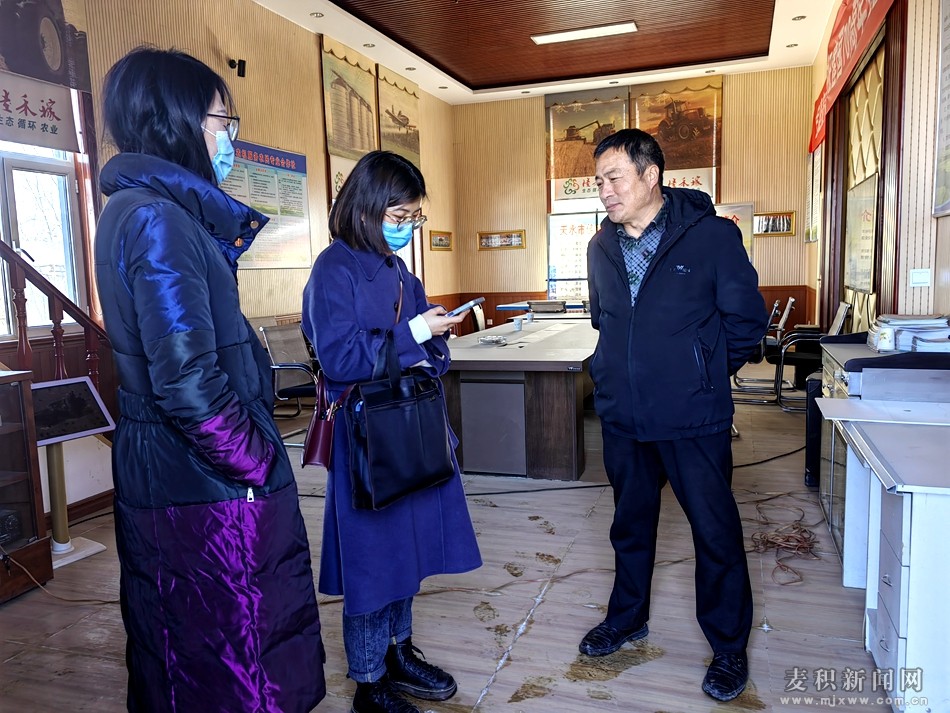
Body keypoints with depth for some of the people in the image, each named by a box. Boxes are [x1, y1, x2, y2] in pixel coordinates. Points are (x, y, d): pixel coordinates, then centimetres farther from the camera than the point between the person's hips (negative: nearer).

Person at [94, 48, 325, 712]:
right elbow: (187, 378, -24)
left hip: (163, 473, 10)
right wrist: (258, 463, -14)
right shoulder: (158, 218, -18)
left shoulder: (137, 207, 12)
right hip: (208, 486, -10)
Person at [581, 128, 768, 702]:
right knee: (630, 524, 20)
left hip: (693, 419, -5)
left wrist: (705, 373, 2)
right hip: (623, 418, 5)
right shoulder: (602, 246, 5)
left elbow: (746, 318, -5)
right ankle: (628, 618, 42)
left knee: (716, 532, 8)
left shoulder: (712, 235, -11)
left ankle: (729, 646, 30)